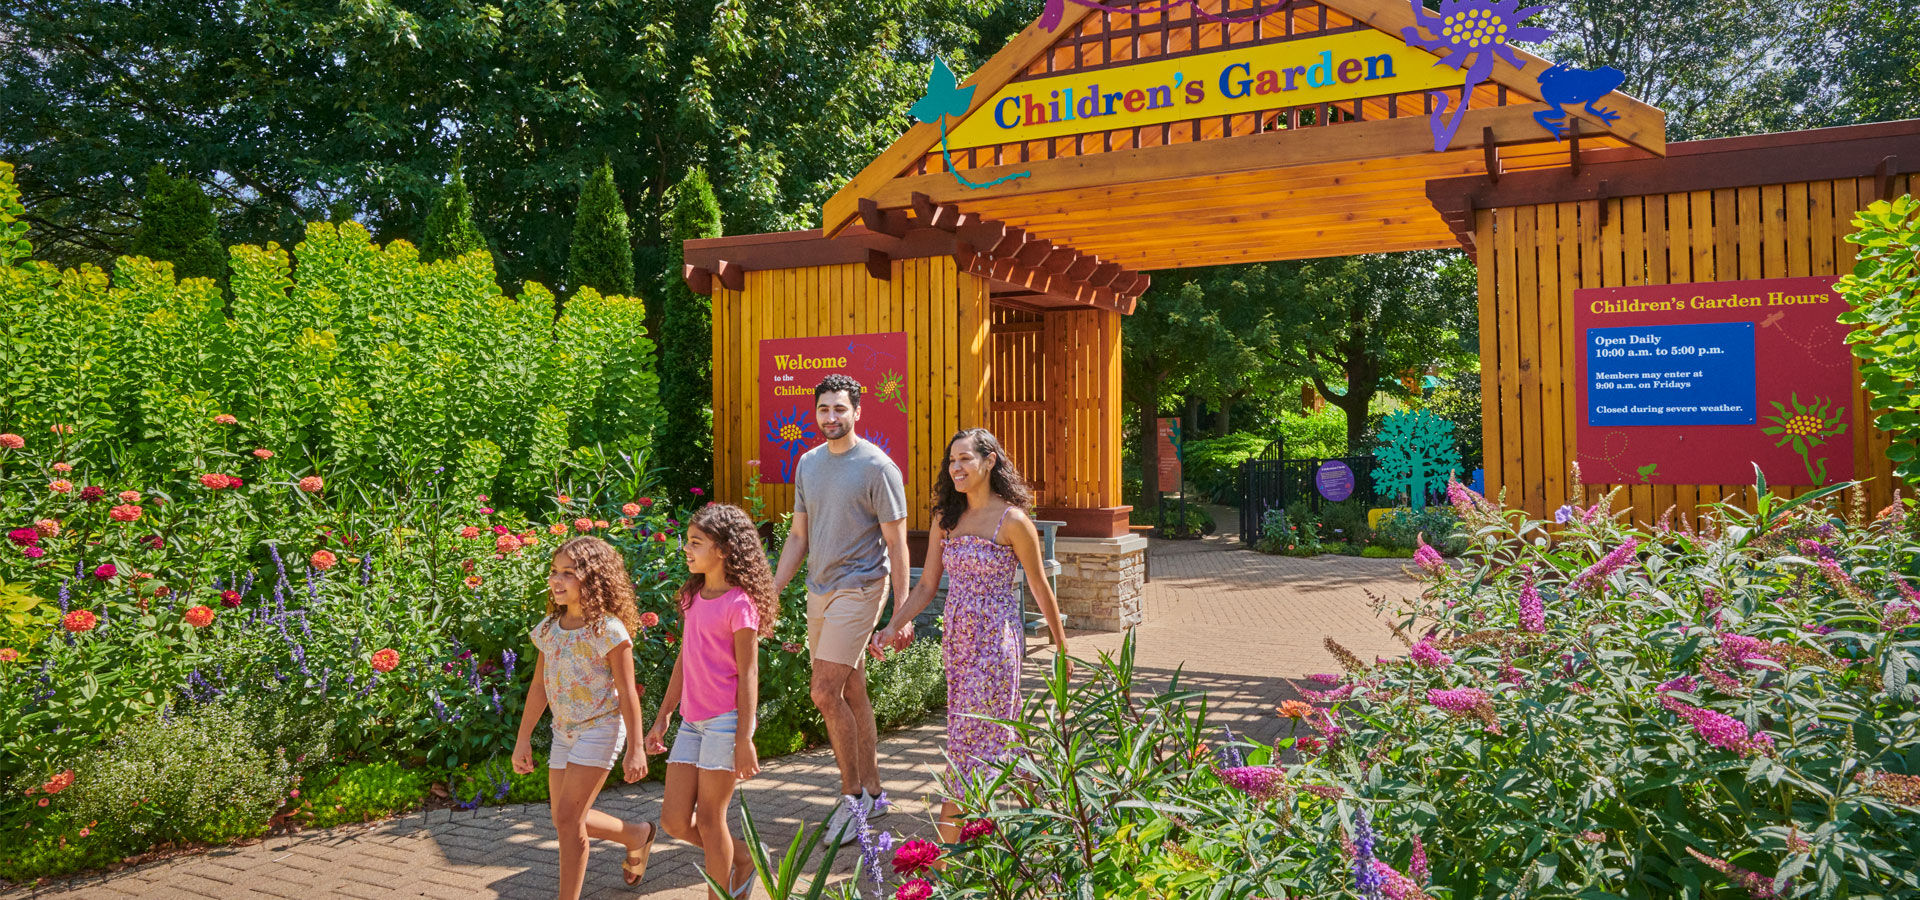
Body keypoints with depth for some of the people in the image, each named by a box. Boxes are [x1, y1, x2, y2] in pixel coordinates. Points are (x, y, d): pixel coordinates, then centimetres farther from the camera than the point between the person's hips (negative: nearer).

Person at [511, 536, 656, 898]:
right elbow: (539, 686, 10)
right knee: (567, 819, 13)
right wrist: (523, 740, 11)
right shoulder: (550, 627, 2)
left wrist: (635, 750, -15)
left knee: (568, 817, -10)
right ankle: (638, 835, 36)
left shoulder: (608, 630, -17)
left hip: (599, 729, -7)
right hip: (564, 730, 7)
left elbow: (627, 694, -15)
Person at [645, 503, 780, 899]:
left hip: (726, 720, -7)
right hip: (693, 721, 8)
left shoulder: (739, 604, -13)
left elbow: (748, 674, -13)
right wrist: (662, 718, 17)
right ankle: (744, 858, 29)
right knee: (675, 820, 8)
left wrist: (744, 740, -14)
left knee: (708, 818, 1)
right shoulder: (693, 597, 10)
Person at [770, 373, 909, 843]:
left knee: (825, 693, -10)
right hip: (819, 590, 7)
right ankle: (871, 793, 24)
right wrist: (771, 591, 11)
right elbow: (798, 535, 16)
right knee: (851, 695, 13)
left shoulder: (877, 466, -10)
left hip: (858, 588, -7)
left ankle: (853, 795, 6)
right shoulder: (808, 463, 10)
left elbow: (896, 542, -10)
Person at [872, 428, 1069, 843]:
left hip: (996, 639, -6)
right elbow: (927, 586, 9)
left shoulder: (1012, 521, -10)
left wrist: (1061, 645, 5)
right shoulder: (946, 518, 7)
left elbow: (1040, 587, -2)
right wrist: (892, 628, -1)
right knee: (995, 731, 11)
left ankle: (950, 835, 1)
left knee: (972, 735, -4)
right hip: (957, 638, 6)